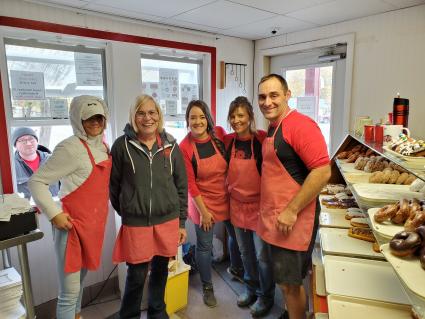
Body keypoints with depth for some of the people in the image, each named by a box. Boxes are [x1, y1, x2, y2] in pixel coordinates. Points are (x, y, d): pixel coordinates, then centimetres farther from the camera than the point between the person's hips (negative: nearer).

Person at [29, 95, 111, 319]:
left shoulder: (101, 145, 6)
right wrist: (54, 214, -20)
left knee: (80, 281, 24)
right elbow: (36, 182, -15)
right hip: (73, 225, -7)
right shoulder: (71, 147, -17)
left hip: (94, 224, 7)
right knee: (70, 292, 3)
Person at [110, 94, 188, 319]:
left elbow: (181, 186, 5)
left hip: (168, 221, 3)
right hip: (136, 224, -2)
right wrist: (125, 212, 7)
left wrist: (182, 222, 5)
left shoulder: (170, 145, 2)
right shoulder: (122, 145, -5)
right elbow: (113, 184, 2)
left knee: (160, 270, 17)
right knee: (136, 275, 6)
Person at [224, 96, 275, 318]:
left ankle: (266, 297, 31)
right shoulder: (228, 141, 0)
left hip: (259, 205, -4)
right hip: (237, 205, 5)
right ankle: (251, 288, 42)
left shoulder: (262, 139, -15)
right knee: (245, 252, 20)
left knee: (262, 255, 8)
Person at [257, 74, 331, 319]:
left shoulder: (300, 125, -17)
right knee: (289, 282, 22)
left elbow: (322, 172, -24)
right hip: (275, 219, 8)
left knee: (289, 283, 6)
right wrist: (270, 211, 14)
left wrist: (291, 211, -21)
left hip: (292, 219, -8)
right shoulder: (272, 129, 12)